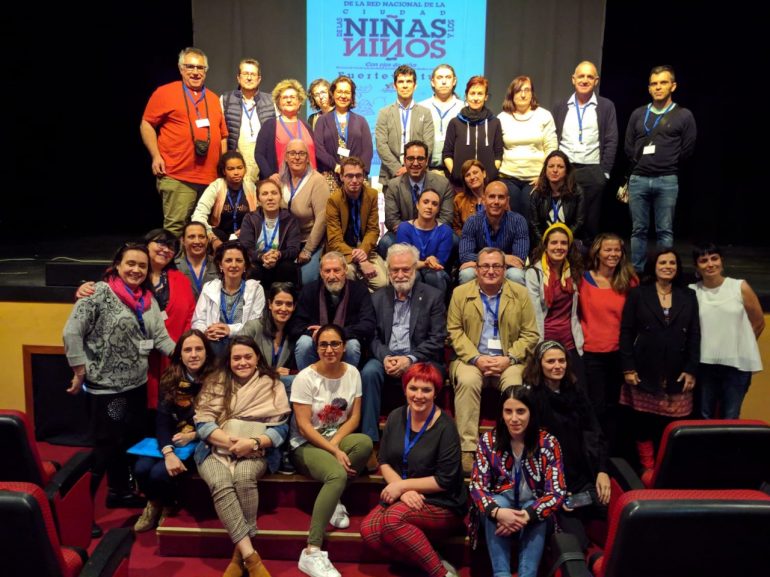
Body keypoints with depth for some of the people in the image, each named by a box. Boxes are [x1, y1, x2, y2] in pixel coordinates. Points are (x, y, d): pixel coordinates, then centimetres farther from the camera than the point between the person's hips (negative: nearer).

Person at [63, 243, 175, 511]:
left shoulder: (148, 300, 8)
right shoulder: (100, 293, -12)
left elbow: (160, 337, 3)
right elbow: (71, 332, -15)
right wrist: (80, 372, -13)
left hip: (137, 384, 7)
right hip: (106, 386, -7)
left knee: (131, 441, 18)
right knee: (106, 446, 3)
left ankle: (119, 492, 37)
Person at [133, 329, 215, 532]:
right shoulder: (170, 379, -1)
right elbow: (162, 420, -8)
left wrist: (192, 436, -18)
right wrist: (168, 453, -24)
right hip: (172, 440, 4)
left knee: (159, 473, -23)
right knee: (141, 469, -19)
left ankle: (168, 506, 13)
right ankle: (155, 503, 14)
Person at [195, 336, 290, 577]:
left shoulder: (272, 385, 7)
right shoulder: (214, 383, 10)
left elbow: (280, 428, 1)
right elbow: (202, 423, 0)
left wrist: (253, 443, -18)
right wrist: (230, 441, -16)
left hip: (255, 451, -1)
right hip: (216, 448, 1)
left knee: (243, 478, -34)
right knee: (220, 483, -32)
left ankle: (239, 554, -21)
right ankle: (251, 556, -32)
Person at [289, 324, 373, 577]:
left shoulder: (352, 373, 0)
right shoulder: (305, 378, -12)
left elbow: (354, 418, 0)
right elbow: (304, 426, -15)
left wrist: (334, 443, -17)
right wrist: (334, 452, -24)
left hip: (339, 439, 4)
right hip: (307, 444, -4)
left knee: (365, 442, -31)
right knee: (337, 474, -35)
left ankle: (330, 500, -12)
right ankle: (311, 553, -31)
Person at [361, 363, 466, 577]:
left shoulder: (445, 427, -14)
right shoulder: (396, 417, 2)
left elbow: (445, 481, -14)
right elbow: (384, 462, 3)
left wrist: (403, 485, -14)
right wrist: (403, 491, -14)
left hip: (442, 505, -6)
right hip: (403, 498, 6)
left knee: (393, 519, -31)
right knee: (369, 529, -21)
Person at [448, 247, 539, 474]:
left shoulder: (520, 293, 6)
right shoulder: (460, 293, 6)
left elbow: (530, 334, 3)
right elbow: (454, 331, 1)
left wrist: (509, 359, -11)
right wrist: (476, 358, -13)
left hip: (508, 360, 0)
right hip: (471, 358, 0)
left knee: (514, 385, -31)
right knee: (467, 381, -32)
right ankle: (467, 449, -27)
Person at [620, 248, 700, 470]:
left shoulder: (688, 296, 10)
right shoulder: (638, 293, 3)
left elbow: (694, 336, 8)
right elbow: (626, 332, -1)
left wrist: (691, 370, 0)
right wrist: (628, 368, -7)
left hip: (677, 374, 1)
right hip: (645, 372, -1)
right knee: (643, 424, 3)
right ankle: (647, 468, 15)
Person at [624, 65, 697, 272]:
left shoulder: (684, 116, 2)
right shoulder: (638, 114, 10)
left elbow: (687, 150, 3)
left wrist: (666, 165, 6)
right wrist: (641, 164, 6)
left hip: (667, 181, -2)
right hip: (638, 179, 3)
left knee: (665, 231, 1)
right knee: (638, 230, 6)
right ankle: (637, 271, 13)